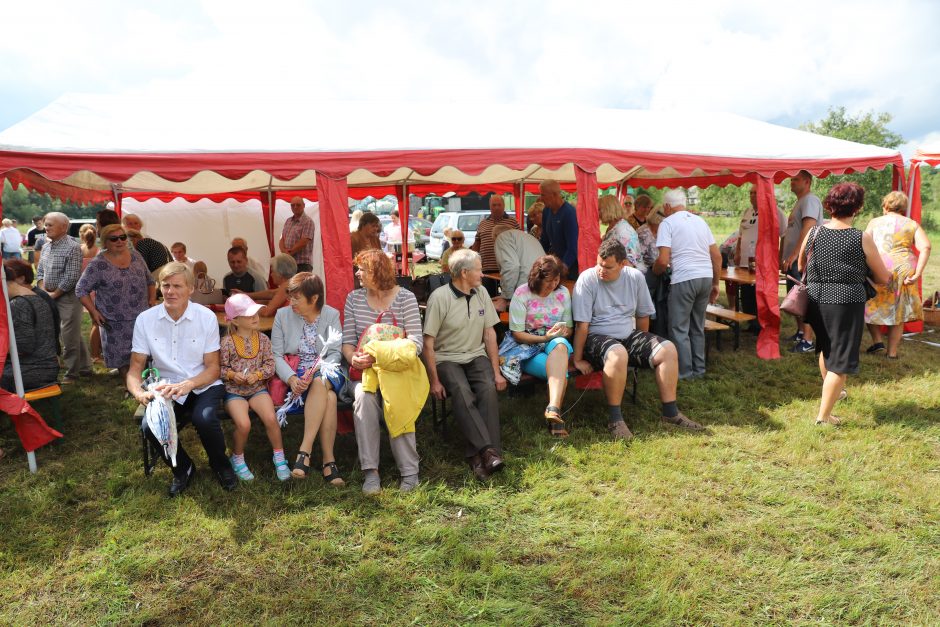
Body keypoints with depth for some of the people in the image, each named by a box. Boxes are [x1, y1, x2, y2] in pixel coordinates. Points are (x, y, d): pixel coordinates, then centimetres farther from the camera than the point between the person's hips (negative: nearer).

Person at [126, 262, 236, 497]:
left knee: (204, 419, -32)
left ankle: (220, 464, 3)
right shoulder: (145, 319, -2)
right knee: (151, 427, -26)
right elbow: (135, 368, 1)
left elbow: (213, 368, -5)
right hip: (167, 389, 2)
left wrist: (186, 385, -25)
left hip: (204, 386, -2)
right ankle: (183, 469, 7)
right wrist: (139, 392, -22)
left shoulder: (206, 317, -7)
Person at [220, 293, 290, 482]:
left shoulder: (263, 339, 1)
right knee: (244, 424, -24)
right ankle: (237, 459, 6)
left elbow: (270, 364, 2)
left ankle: (279, 458, 2)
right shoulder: (227, 342, -7)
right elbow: (220, 367, 0)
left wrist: (258, 374, -15)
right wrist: (232, 374, -19)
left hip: (258, 388, 2)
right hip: (234, 390, -2)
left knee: (271, 419, -19)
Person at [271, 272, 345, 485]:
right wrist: (291, 378, -18)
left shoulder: (331, 315, 5)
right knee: (328, 396, -33)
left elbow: (335, 352, -3)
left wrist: (315, 373, -21)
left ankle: (305, 450, -34)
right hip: (296, 375, -1)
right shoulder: (283, 315, 5)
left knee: (321, 383, -37)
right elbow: (276, 355, 1)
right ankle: (328, 459, -31)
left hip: (326, 372, 1)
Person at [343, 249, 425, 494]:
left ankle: (409, 471, -18)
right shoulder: (354, 298, 10)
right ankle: (371, 471, -25)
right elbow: (347, 340, 9)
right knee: (363, 397, -31)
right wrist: (353, 357, -16)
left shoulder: (405, 298, -1)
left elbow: (416, 342, -10)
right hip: (364, 370, 2)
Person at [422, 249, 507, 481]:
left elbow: (489, 334, 12)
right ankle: (488, 451, -38)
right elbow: (428, 342, -9)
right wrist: (434, 381, -14)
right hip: (447, 359, -4)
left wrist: (496, 372, 5)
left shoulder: (481, 294, 8)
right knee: (461, 391, -33)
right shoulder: (439, 297, -9)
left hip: (476, 356, 4)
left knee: (489, 388, -27)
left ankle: (477, 455, -29)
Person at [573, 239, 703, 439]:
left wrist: (642, 345, 15)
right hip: (596, 337, -6)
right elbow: (582, 324, -15)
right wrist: (578, 360, -14)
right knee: (618, 354, -38)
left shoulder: (635, 277, 1)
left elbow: (643, 315, 12)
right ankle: (614, 419, -25)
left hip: (628, 335, 6)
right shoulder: (587, 279, -14)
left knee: (668, 349, -12)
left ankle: (670, 412, -1)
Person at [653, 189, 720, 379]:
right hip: (706, 277, 7)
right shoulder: (700, 221, 16)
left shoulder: (668, 223, -2)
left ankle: (684, 372, 6)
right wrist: (715, 284, 21)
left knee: (679, 328, 3)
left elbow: (663, 260, -13)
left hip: (684, 278, -7)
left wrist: (654, 270, 7)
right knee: (698, 327, 17)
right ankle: (699, 369, 25)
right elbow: (717, 256, 15)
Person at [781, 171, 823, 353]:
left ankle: (807, 341, -7)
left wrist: (794, 255, -27)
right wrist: (782, 257, 22)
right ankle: (800, 332, 29)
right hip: (793, 260, 10)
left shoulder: (810, 200, -10)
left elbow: (808, 228, -23)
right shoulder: (799, 202, 21)